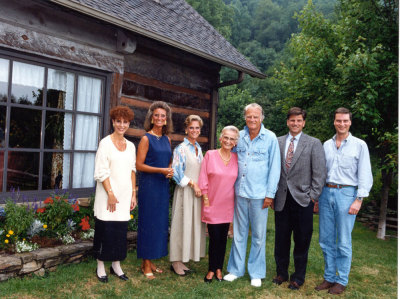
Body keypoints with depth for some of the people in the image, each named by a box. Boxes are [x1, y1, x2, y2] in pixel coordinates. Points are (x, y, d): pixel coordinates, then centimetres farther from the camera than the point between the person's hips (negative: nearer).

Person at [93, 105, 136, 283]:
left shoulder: (130, 146, 11)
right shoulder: (105, 143, -5)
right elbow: (101, 172, -9)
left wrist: (133, 194, 8)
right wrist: (110, 194, -14)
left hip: (125, 194, 5)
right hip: (108, 193, -5)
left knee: (121, 230, 10)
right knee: (105, 229, 1)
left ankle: (116, 265, 24)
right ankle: (100, 267, 17)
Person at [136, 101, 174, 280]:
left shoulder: (167, 139, 12)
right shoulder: (146, 138, -6)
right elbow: (139, 165, -10)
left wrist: (170, 171, -1)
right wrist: (161, 170, -18)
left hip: (163, 185, 6)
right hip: (149, 184, -6)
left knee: (160, 222, 10)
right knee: (148, 222, 0)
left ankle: (151, 261, 23)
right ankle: (146, 264, 13)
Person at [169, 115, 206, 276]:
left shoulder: (199, 149, 15)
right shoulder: (181, 148, -7)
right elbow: (177, 172, -12)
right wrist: (192, 183, -13)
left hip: (198, 191, 7)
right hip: (185, 191, -7)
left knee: (194, 224, 9)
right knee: (182, 224, -2)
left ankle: (182, 259, 19)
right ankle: (176, 261, 10)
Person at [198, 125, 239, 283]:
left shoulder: (236, 158, 3)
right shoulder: (210, 155, -5)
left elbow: (237, 180, 9)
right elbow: (203, 178, -4)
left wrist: (236, 199, 6)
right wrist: (205, 198, -6)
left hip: (227, 205, 3)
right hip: (212, 204, -3)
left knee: (223, 238, 11)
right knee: (214, 237, 1)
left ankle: (219, 269, 26)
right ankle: (211, 269, 20)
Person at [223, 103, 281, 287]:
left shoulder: (270, 138, -3)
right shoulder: (239, 137, 6)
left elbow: (274, 168, -3)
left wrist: (270, 194, -7)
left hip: (259, 194, -3)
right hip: (240, 193, 3)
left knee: (258, 236, 8)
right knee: (239, 233, 12)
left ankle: (256, 273, 23)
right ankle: (236, 269, 26)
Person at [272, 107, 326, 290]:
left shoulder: (314, 144, 1)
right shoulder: (278, 142, 8)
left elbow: (320, 172, -2)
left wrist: (313, 196, -7)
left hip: (302, 200, -2)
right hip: (281, 199, 2)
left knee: (302, 241, 7)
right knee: (281, 239, 11)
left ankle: (298, 277, 25)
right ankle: (281, 273, 30)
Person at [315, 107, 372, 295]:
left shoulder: (359, 145, 1)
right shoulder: (326, 145, 12)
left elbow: (365, 175, -2)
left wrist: (359, 200, -9)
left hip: (346, 193, -4)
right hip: (326, 193, 4)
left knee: (343, 242, 2)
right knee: (326, 239, 8)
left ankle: (341, 280, 17)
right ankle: (329, 277, 22)